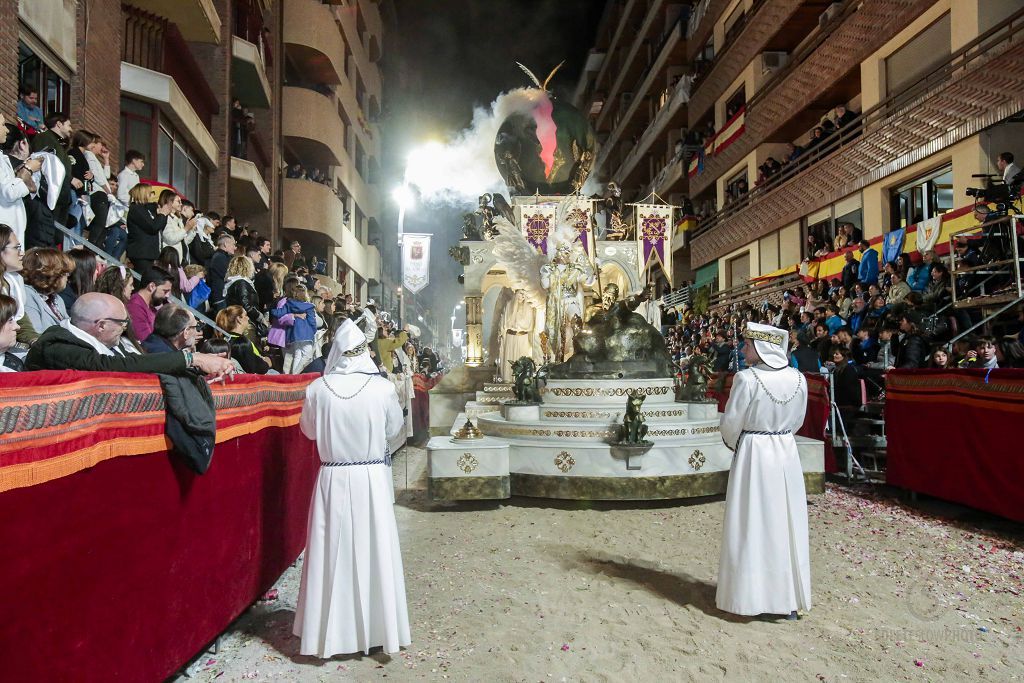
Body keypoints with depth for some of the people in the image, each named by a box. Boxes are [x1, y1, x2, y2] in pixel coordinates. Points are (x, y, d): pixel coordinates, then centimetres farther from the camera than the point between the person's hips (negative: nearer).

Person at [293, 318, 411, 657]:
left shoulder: (317, 389, -9)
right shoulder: (382, 388, -12)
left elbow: (309, 430, 7)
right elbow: (393, 428, 3)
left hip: (334, 479, 1)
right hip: (372, 478, 0)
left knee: (333, 551, 12)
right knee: (372, 550, 12)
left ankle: (331, 629, 24)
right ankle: (376, 625, 25)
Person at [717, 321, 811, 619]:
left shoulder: (746, 378, -17)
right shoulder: (798, 379, -1)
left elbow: (731, 423, -10)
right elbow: (797, 420, 9)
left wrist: (735, 444, 9)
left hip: (753, 455, -5)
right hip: (787, 453, 5)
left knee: (752, 526, 6)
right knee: (785, 523, 13)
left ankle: (749, 594, 16)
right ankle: (790, 597, 23)